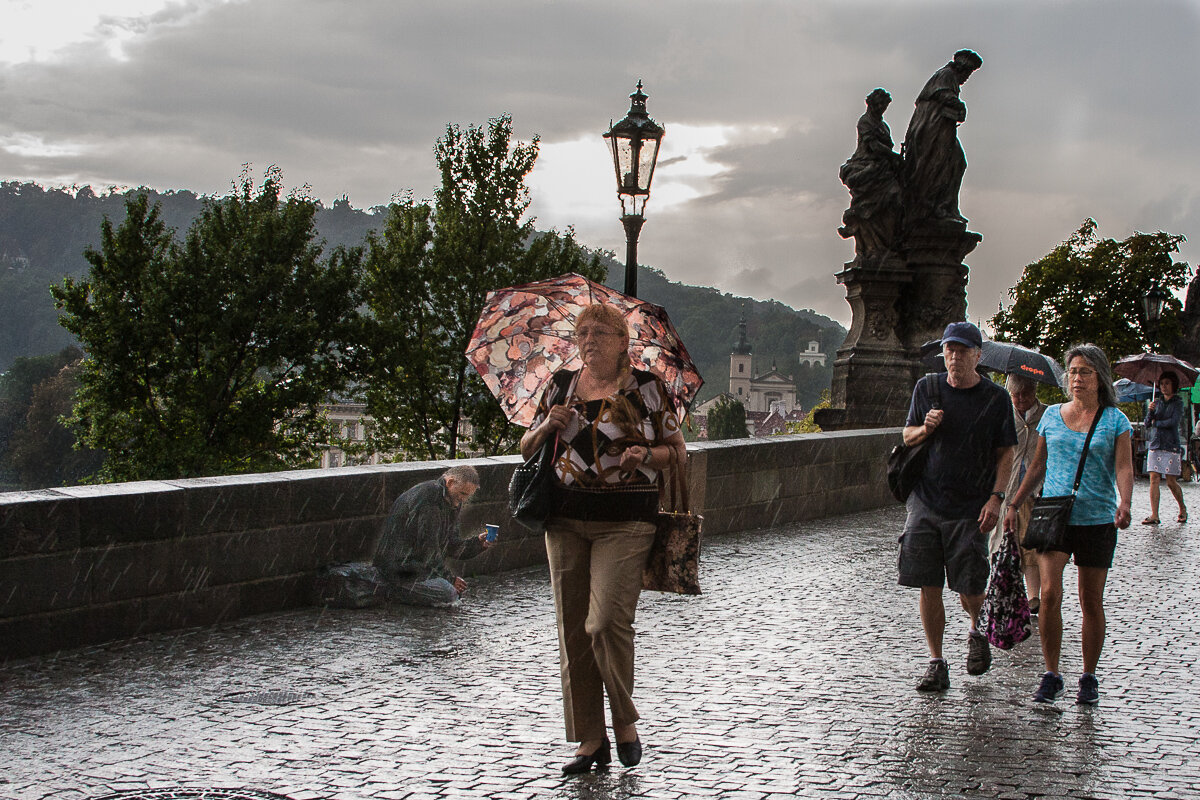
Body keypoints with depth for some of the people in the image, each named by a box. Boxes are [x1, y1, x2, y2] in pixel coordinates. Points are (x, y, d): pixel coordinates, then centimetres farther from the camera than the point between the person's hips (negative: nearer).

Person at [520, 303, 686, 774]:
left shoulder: (646, 389, 2)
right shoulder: (561, 386, 12)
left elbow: (676, 449, 6)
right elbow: (526, 449, 17)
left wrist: (646, 454, -14)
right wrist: (547, 426, -3)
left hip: (626, 521, -4)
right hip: (565, 521, 4)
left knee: (606, 622, -15)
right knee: (572, 630, 3)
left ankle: (625, 721, 9)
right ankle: (591, 741, 12)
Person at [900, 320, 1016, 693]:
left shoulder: (996, 398, -1)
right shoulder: (927, 389, 6)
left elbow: (1005, 453, 2)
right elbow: (907, 435, 15)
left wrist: (995, 498, -9)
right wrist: (925, 429, -8)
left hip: (970, 509, -2)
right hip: (925, 503, 2)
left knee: (970, 588, -2)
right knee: (928, 587, -1)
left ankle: (976, 633, 32)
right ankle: (936, 664, 10)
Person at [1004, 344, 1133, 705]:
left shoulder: (1115, 420, 2)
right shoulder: (1052, 416, 9)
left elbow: (1124, 469, -8)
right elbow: (1037, 467, 17)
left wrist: (1124, 504, -26)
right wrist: (1014, 505, 12)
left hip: (1097, 521, -1)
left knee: (1091, 602, 4)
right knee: (1050, 593, -12)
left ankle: (1088, 677, 18)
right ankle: (1050, 675, -3)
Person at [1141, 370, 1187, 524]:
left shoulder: (1178, 402, 1)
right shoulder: (1157, 402, 14)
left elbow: (1173, 422, -13)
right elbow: (1148, 424, 8)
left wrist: (1156, 423, -2)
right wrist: (1150, 411, -9)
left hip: (1171, 445, -4)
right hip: (1155, 445, 4)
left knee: (1171, 482, -1)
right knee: (1154, 479, -5)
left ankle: (1182, 509, 22)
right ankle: (1154, 516, -6)